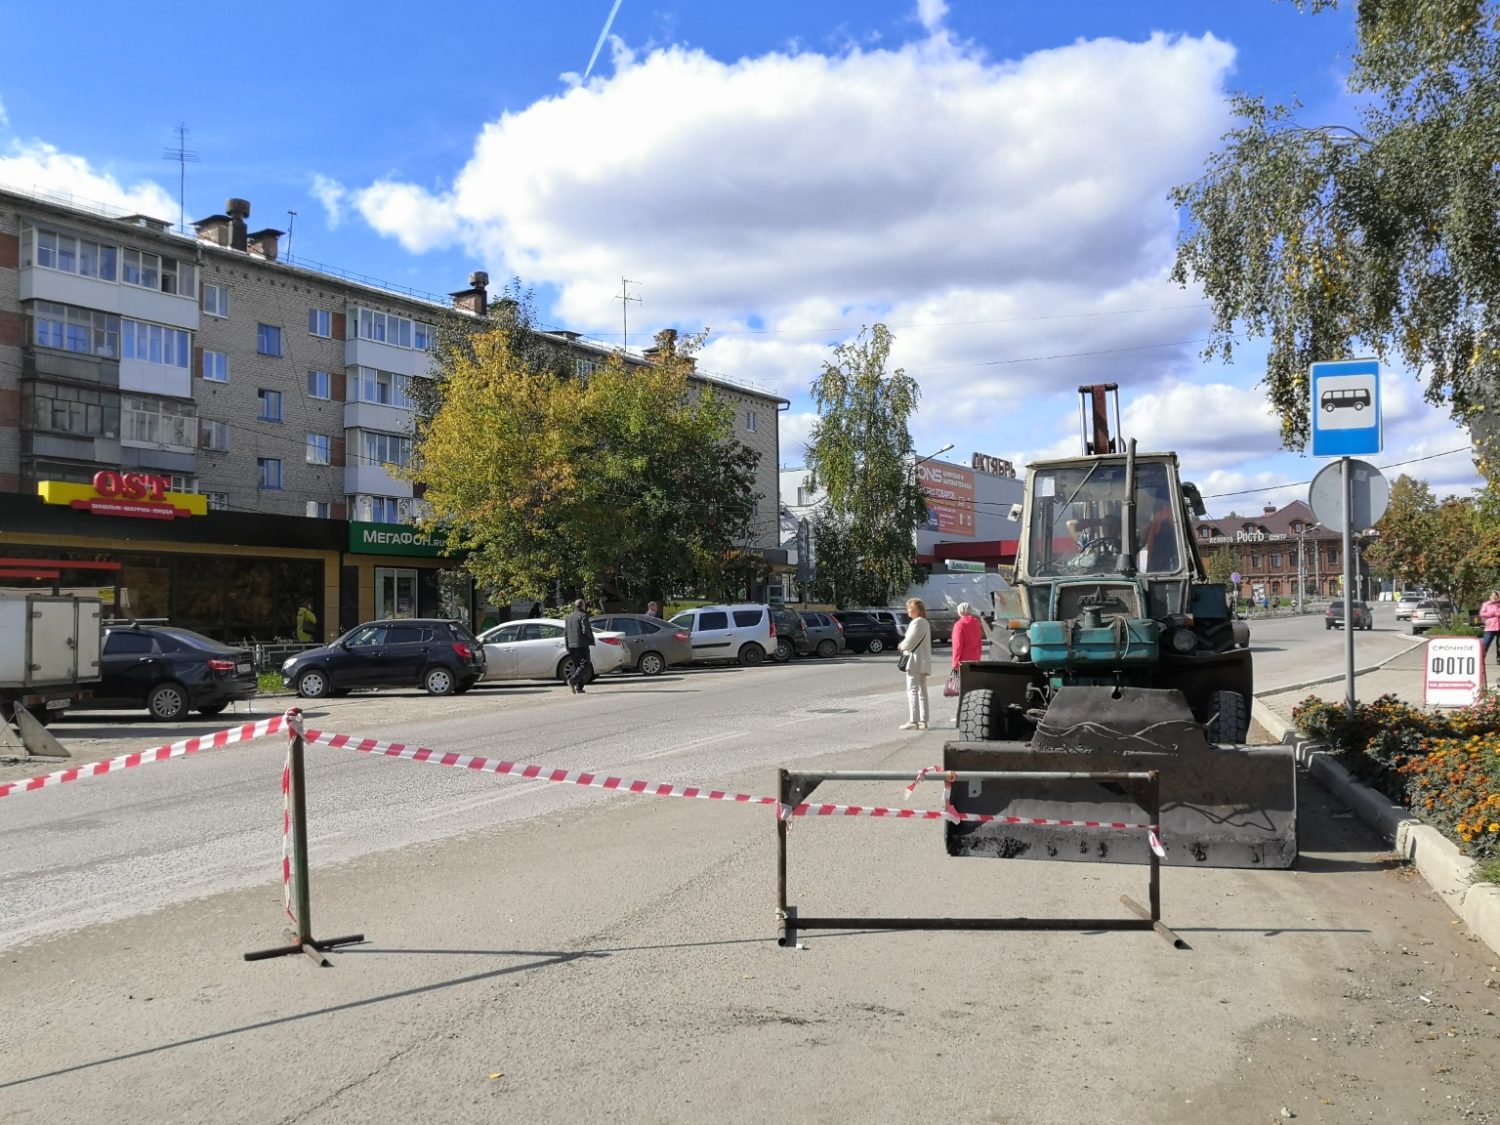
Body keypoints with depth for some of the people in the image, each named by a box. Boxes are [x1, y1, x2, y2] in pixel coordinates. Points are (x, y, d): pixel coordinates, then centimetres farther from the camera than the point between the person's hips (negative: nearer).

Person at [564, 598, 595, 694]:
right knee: (584, 664, -8)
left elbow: (565, 633, 18)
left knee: (577, 665, 12)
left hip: (571, 645, 8)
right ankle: (573, 680, -27)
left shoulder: (569, 617, 17)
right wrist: (591, 639, 1)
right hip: (582, 644, -8)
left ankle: (578, 688, 7)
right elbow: (586, 630, -16)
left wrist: (568, 647, 21)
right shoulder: (583, 616, -7)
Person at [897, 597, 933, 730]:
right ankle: (923, 721, 14)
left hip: (915, 660, -10)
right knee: (922, 691, 12)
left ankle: (913, 721, -13)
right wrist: (905, 646, 9)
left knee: (912, 690, -10)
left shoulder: (917, 622, -15)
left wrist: (901, 646, 2)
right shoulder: (926, 622, 17)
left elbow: (910, 641, -18)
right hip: (924, 661, 10)